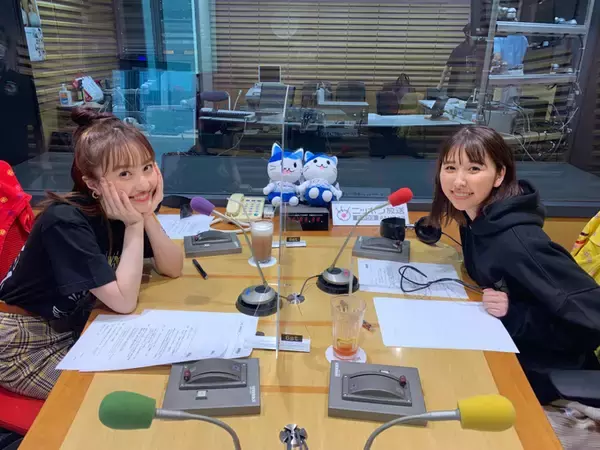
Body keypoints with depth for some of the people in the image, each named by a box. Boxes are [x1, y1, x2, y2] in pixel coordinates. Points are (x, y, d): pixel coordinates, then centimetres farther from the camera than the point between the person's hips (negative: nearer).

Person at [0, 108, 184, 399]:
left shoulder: (131, 206, -10)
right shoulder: (66, 222, -31)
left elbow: (172, 269, -11)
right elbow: (124, 302, -32)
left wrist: (148, 216, -24)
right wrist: (134, 225, -31)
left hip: (74, 328, 7)